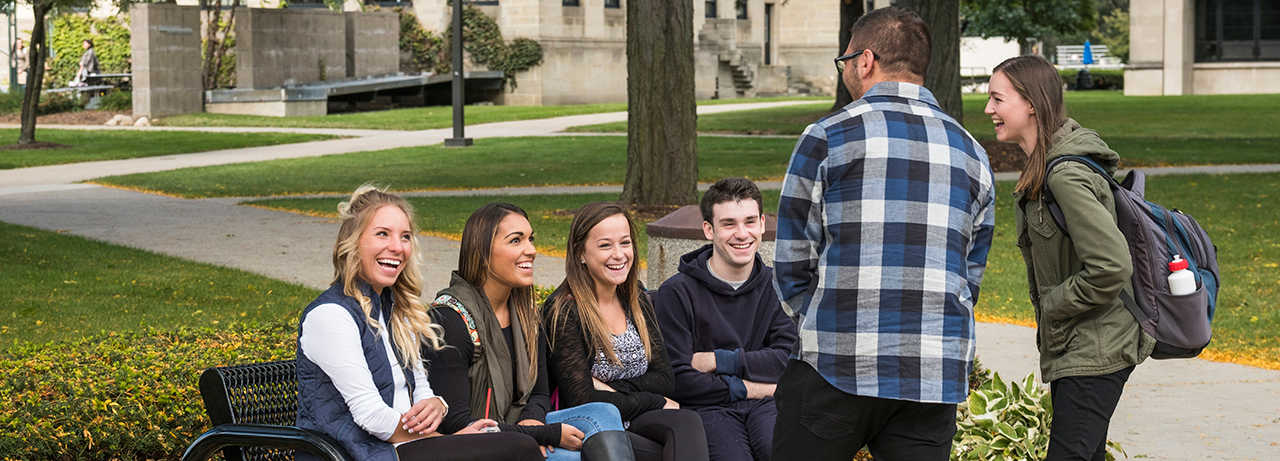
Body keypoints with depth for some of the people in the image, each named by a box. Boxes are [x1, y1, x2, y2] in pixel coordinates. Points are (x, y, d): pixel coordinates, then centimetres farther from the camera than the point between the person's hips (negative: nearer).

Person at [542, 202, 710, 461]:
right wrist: (656, 403, -5)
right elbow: (581, 400, -12)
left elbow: (663, 379, 10)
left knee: (688, 422, -31)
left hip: (634, 421, 6)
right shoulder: (563, 311, -7)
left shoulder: (636, 300, 13)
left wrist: (611, 390, -8)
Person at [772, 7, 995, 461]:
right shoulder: (971, 153, 13)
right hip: (936, 376, 4)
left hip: (836, 371, -4)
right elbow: (970, 276, 16)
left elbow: (792, 265, 2)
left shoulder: (827, 136, -1)